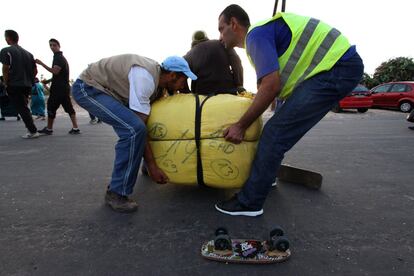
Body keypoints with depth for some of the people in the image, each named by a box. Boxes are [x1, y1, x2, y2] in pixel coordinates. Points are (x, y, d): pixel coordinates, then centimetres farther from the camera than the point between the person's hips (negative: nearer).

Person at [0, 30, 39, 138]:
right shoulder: (27, 53, 14)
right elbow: (35, 71, 12)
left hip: (14, 85, -6)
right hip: (27, 85, 6)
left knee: (21, 109, -3)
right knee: (24, 107, 19)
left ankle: (33, 131, -7)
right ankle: (31, 128, 17)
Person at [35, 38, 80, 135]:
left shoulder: (59, 57, -9)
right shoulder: (60, 57, 23)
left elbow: (55, 71, -24)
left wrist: (42, 64, -20)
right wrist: (48, 81, 20)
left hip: (59, 88, -10)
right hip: (64, 87, 10)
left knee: (51, 106, -2)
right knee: (68, 107, 4)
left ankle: (49, 129, 7)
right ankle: (75, 128, 0)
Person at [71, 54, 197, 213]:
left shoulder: (157, 76, 1)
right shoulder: (145, 77, -27)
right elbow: (137, 125, -28)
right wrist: (152, 166, -23)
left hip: (105, 89, 10)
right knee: (134, 128, -27)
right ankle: (116, 193, -14)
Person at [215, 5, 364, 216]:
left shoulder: (256, 34, -12)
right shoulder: (262, 33, 18)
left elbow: (271, 86, -23)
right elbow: (266, 85, 21)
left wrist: (241, 125, -15)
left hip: (337, 66, -10)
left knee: (275, 133, -15)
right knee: (279, 131, 15)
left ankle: (249, 202, -6)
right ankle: (266, 177, 31)